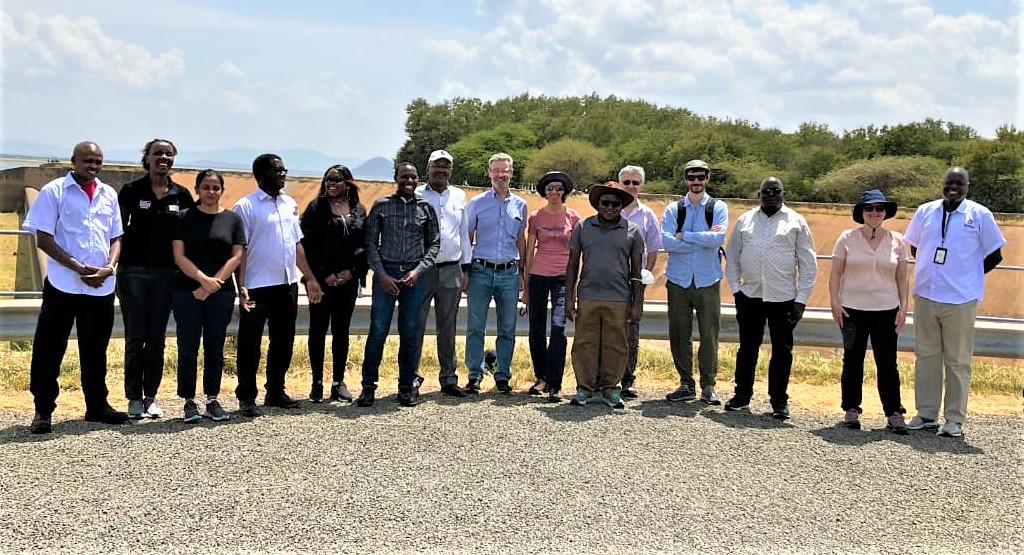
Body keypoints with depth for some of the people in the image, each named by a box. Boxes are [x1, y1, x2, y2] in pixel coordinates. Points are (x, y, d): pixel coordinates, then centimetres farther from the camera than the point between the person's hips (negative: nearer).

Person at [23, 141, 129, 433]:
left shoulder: (109, 195, 10)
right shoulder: (54, 191, -2)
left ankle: (97, 404, 23)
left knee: (96, 350, 13)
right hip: (63, 284, -4)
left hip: (102, 286, 4)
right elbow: (44, 239, -7)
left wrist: (109, 267, -6)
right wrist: (77, 267, -16)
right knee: (49, 349, 0)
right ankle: (43, 410, 10)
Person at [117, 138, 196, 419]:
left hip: (166, 272, 2)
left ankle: (150, 396, 16)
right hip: (134, 270, -2)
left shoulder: (182, 195, 6)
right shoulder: (132, 191, -1)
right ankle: (134, 398, 10)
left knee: (157, 337, 8)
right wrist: (115, 265, -4)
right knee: (136, 337, 1)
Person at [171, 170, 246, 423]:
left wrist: (213, 284, -7)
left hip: (221, 292, 1)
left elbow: (237, 256, 2)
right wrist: (203, 279, -14)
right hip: (187, 292, -1)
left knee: (215, 349, 7)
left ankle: (213, 400, 15)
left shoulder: (232, 219, 8)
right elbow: (179, 256, -2)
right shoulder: (185, 218, 5)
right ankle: (189, 402, 8)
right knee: (188, 349, 0)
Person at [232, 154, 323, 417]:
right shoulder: (246, 206, -7)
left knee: (284, 341, 14)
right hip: (257, 287, -7)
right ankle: (246, 398, 12)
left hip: (287, 285, 7)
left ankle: (275, 392, 27)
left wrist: (310, 278, 15)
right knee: (250, 344, 2)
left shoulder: (290, 204, 13)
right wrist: (241, 288, -17)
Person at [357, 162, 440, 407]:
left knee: (410, 333, 6)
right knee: (378, 330, -2)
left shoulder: (426, 208, 7)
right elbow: (371, 242, 2)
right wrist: (382, 274, -7)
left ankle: (407, 387, 15)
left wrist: (418, 270, -5)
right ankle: (368, 386, 7)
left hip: (414, 275, 1)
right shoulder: (381, 206, 3)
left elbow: (434, 243, 9)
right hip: (386, 272, -1)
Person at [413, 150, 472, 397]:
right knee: (416, 325, -2)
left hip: (451, 270, 3)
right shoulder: (416, 196, 1)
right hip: (422, 269, -3)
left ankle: (448, 379, 17)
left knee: (448, 328, 10)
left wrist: (465, 268, 12)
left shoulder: (459, 196, 12)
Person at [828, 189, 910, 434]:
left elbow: (902, 278, 9)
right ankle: (851, 409, 15)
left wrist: (903, 307, 2)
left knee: (887, 363, 1)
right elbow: (835, 273, 2)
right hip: (853, 310, -1)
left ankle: (893, 413, 7)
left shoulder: (896, 241, 7)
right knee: (852, 360, 6)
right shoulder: (847, 238, 2)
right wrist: (834, 302, -6)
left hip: (887, 311, 1)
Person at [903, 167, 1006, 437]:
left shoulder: (980, 215, -2)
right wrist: (932, 271, 12)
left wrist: (968, 275, 5)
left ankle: (955, 419, 9)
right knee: (926, 356, 9)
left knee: (958, 361, 2)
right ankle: (926, 414, 19)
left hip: (960, 300, -3)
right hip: (925, 296, 4)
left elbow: (995, 255, 4)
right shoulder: (925, 211, 7)